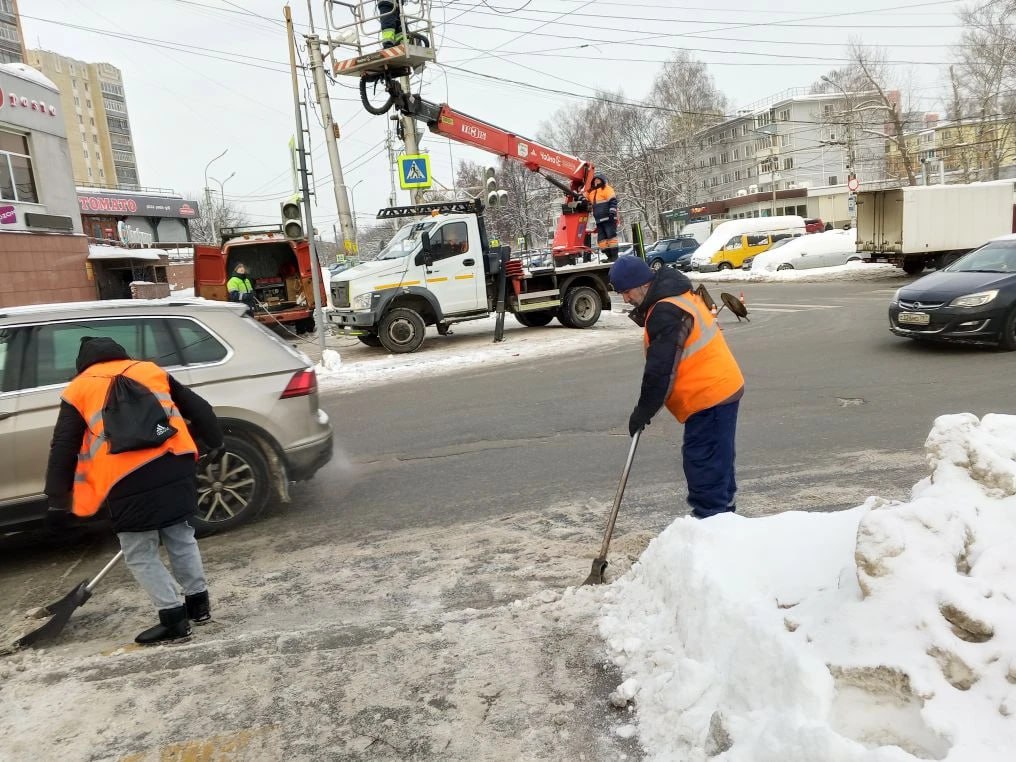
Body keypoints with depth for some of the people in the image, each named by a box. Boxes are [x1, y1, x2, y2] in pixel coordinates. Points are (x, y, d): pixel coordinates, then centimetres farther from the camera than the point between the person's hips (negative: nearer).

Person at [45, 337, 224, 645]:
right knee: (180, 536, 21)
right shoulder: (151, 370, 22)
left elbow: (63, 448, 12)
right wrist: (214, 443, 34)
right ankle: (198, 603, 29)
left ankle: (174, 618, 10)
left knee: (140, 555, 10)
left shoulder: (78, 390, 15)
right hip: (175, 464, 4)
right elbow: (198, 408, 23)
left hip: (129, 478, -4)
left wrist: (58, 498, 17)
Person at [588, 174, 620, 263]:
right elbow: (590, 204, 38)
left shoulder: (607, 189, 2)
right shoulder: (592, 193, 25)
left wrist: (612, 213, -18)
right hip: (599, 220, 8)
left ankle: (614, 255, -11)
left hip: (608, 218, -8)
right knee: (601, 239, 3)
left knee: (611, 236, -11)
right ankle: (609, 256, 5)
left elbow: (613, 201, -9)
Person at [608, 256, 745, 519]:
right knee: (716, 460, 18)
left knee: (703, 461, -8)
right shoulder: (677, 297, 12)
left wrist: (643, 411, -14)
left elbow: (660, 369, -21)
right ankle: (722, 515, 29)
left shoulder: (667, 313, -22)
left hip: (709, 396, -11)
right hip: (721, 389, 11)